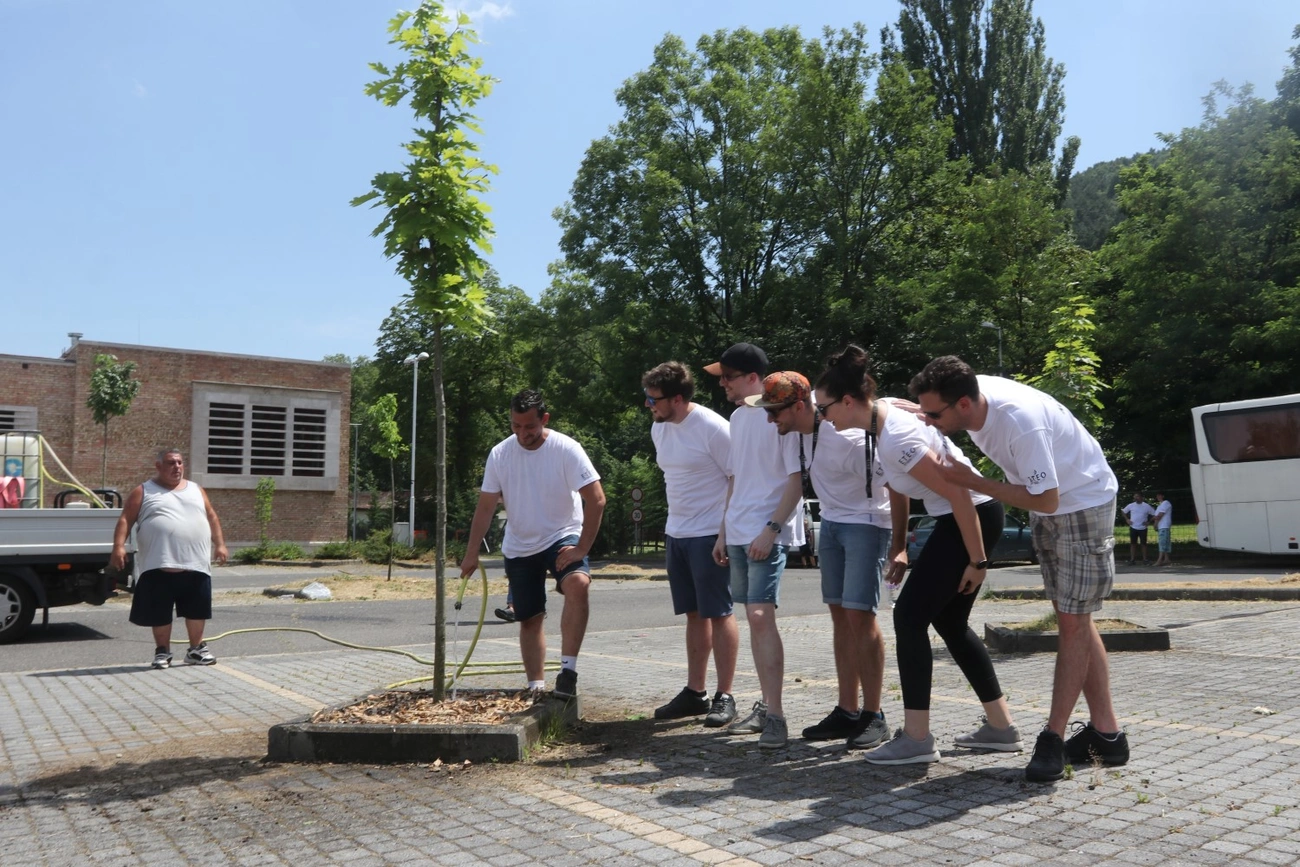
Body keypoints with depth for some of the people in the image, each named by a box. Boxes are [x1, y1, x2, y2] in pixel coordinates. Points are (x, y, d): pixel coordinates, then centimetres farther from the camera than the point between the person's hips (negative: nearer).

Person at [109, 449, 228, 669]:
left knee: (196, 609, 9)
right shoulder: (144, 492, 4)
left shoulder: (196, 490, 15)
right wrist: (119, 546, -14)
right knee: (159, 612, 4)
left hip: (196, 565, 3)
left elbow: (212, 518, 18)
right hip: (159, 566, -3)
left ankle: (196, 649, 22)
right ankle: (163, 651, 19)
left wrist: (219, 544, 10)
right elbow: (125, 520, -2)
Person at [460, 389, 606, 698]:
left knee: (577, 583, -32)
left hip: (562, 537, -4)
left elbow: (596, 500, -17)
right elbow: (486, 506, 1)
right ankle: (536, 687, 22)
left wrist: (582, 548, -20)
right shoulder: (499, 454, -4)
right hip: (518, 547, 4)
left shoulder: (566, 449, -15)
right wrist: (471, 554, -3)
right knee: (529, 619, 9)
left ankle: (568, 671, -28)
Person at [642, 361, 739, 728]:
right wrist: (672, 524, 17)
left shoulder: (713, 428, -16)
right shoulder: (659, 429, 8)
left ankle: (724, 696, 9)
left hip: (710, 535, -8)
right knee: (694, 615, 14)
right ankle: (695, 692, 23)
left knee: (718, 614, 0)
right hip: (676, 534, 8)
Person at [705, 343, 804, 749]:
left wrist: (771, 529, -19)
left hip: (768, 535, -8)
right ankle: (765, 707, 20)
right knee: (754, 619, 11)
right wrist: (723, 531, 19)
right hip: (738, 533, 8)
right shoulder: (737, 417, 15)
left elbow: (797, 480, -12)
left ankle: (775, 716, -10)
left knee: (761, 616, -15)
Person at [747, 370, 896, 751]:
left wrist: (899, 547, -18)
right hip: (830, 523, 8)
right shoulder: (802, 425, -5)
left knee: (859, 615, -12)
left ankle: (873, 716, -1)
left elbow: (897, 489, -22)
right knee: (839, 615, 8)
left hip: (866, 525, -8)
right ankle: (848, 711, 14)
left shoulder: (847, 440, -28)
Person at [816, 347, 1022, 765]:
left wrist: (977, 562, -18)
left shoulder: (897, 439, -28)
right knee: (950, 621, 15)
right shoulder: (881, 416, 2)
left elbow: (960, 497, -25)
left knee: (910, 616, -7)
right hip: (958, 517, 10)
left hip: (973, 517, -10)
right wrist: (899, 545, 15)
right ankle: (1001, 726, 24)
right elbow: (897, 487, 13)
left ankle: (916, 737, 0)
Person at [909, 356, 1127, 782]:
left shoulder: (1021, 422, -37)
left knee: (1074, 620, -5)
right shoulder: (972, 394, -12)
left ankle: (1053, 738, 0)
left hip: (1083, 503, -9)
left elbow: (1045, 499, -30)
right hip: (1048, 511, 9)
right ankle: (1105, 732, 19)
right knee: (1072, 618, 11)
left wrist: (973, 481, -26)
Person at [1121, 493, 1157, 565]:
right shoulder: (1131, 505, 1)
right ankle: (1132, 559, 7)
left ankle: (1145, 560, 10)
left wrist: (1149, 522, -4)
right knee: (1133, 543, 4)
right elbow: (1123, 511, 14)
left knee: (1144, 543, 3)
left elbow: (1154, 514, 4)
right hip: (1133, 528, 1)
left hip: (1142, 528, -1)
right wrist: (1127, 520, 4)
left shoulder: (1147, 506, -3)